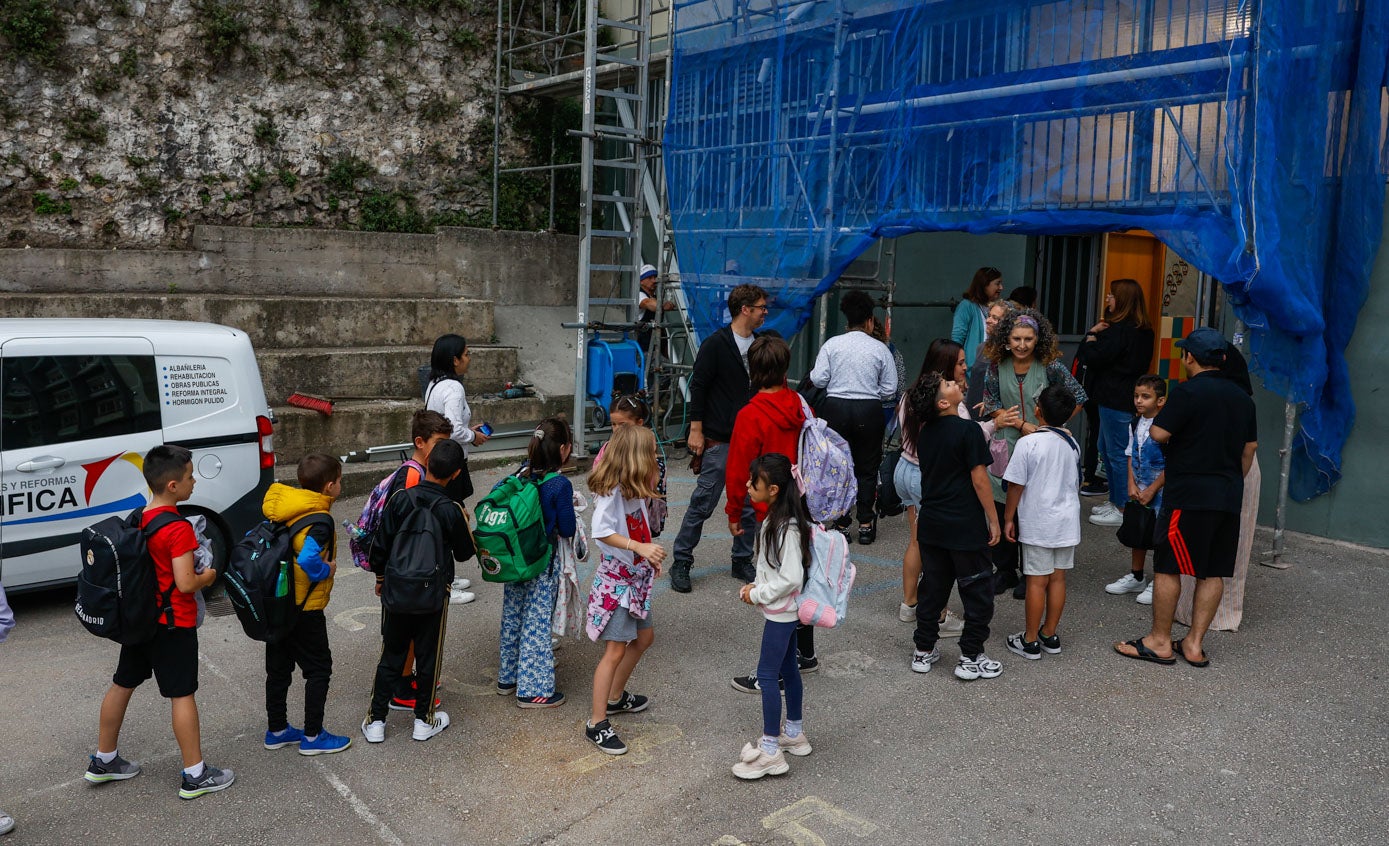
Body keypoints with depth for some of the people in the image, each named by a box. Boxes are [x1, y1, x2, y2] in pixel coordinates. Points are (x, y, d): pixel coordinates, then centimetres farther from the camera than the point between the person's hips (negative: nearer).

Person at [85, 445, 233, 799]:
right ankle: (195, 775, 9)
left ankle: (104, 760, 36)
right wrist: (210, 574, -7)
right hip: (173, 623, -8)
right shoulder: (178, 529, -24)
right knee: (183, 694, 0)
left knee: (122, 684, 19)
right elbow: (186, 583, -27)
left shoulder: (137, 520, 1)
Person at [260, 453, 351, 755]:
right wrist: (328, 570, -16)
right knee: (319, 669, 5)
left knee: (278, 668, 17)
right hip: (304, 609, -8)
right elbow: (308, 560, -34)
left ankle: (276, 730, 30)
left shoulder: (280, 511, 4)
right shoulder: (320, 520, -21)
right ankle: (313, 736, 11)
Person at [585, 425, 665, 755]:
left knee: (644, 637, 20)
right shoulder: (611, 490, -22)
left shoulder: (634, 489, 7)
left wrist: (651, 558, 9)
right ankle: (597, 724, 4)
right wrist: (641, 547, -38)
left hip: (635, 576, 10)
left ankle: (615, 698, 38)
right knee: (615, 650, -6)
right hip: (615, 578, -10)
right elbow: (602, 532, -32)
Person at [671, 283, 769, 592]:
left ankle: (742, 562, 23)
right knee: (703, 503, -2)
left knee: (750, 504, 9)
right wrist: (696, 430, -10)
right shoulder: (716, 344, -7)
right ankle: (681, 563, 11)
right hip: (719, 439, -6)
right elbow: (698, 387, -6)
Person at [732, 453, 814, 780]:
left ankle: (770, 751, 5)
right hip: (784, 611, 10)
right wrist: (756, 585, 5)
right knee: (787, 668, 19)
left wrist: (757, 595, -17)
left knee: (767, 674, -3)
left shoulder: (787, 528, -26)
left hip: (782, 611, -10)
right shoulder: (775, 519, 5)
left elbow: (791, 578, -27)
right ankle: (794, 734, 34)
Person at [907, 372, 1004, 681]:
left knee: (932, 587, 16)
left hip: (931, 525, 7)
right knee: (978, 592, 7)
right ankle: (971, 658, 12)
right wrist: (993, 519, -7)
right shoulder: (967, 430, -16)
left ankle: (923, 651, 23)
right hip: (966, 527, -7)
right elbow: (979, 480, -16)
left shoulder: (925, 432, 5)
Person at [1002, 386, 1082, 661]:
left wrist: (1008, 519, -2)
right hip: (1067, 522, 6)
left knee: (1037, 581, 1)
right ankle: (1049, 635, 23)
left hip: (1038, 524, -5)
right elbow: (1076, 482, 15)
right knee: (1058, 578, 12)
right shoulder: (1072, 443, 4)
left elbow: (1016, 485, -13)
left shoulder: (1028, 444, -16)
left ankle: (1030, 641, 11)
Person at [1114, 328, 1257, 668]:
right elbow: (1249, 449, 17)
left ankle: (1159, 642, 7)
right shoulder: (1242, 397, 12)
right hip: (1228, 497, 7)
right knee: (1213, 573, 10)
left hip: (1188, 495, -7)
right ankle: (1195, 644, 15)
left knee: (1167, 567, 1)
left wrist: (1163, 414, 5)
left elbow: (1157, 435, -16)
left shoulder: (1187, 392, -12)